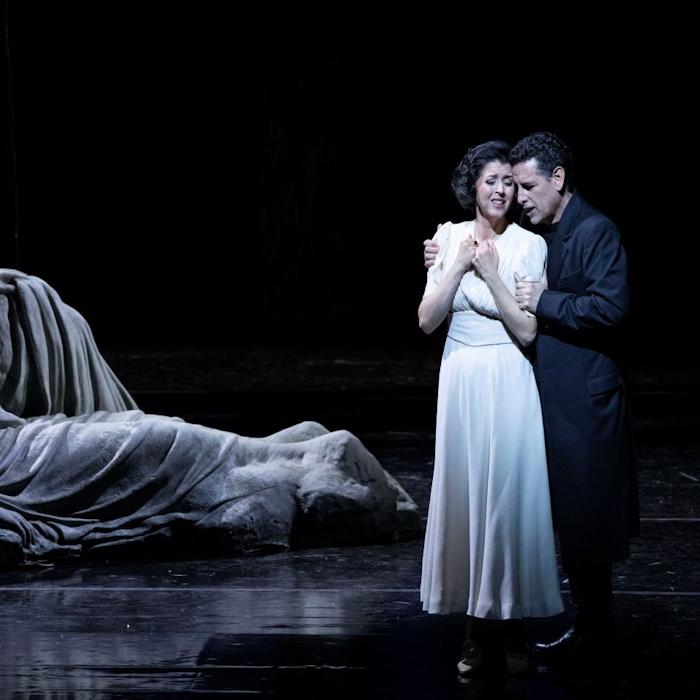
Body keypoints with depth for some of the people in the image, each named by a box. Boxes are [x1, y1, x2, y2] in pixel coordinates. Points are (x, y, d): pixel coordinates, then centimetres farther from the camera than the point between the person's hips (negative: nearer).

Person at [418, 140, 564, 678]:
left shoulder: (530, 245, -4)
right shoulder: (450, 237, 3)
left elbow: (527, 332, -10)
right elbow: (427, 320, -2)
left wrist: (491, 272, -15)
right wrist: (459, 265, -11)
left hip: (510, 386, -2)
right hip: (462, 384, 2)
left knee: (512, 498, 1)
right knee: (465, 497, 6)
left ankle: (516, 628, 14)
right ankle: (474, 628, 15)